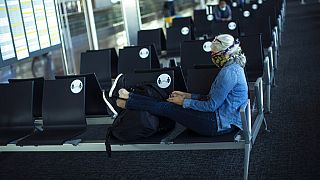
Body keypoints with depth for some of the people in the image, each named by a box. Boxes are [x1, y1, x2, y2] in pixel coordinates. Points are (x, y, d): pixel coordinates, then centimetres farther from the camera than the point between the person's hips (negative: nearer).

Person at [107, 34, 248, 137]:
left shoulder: (228, 73, -22)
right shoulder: (233, 66, 12)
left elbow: (211, 105, -21)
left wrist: (184, 102, -11)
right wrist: (188, 96, 11)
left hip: (220, 124, -9)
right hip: (223, 119, 9)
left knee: (168, 108, -4)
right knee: (169, 104, 5)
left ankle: (126, 102, 10)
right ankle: (128, 97, 13)